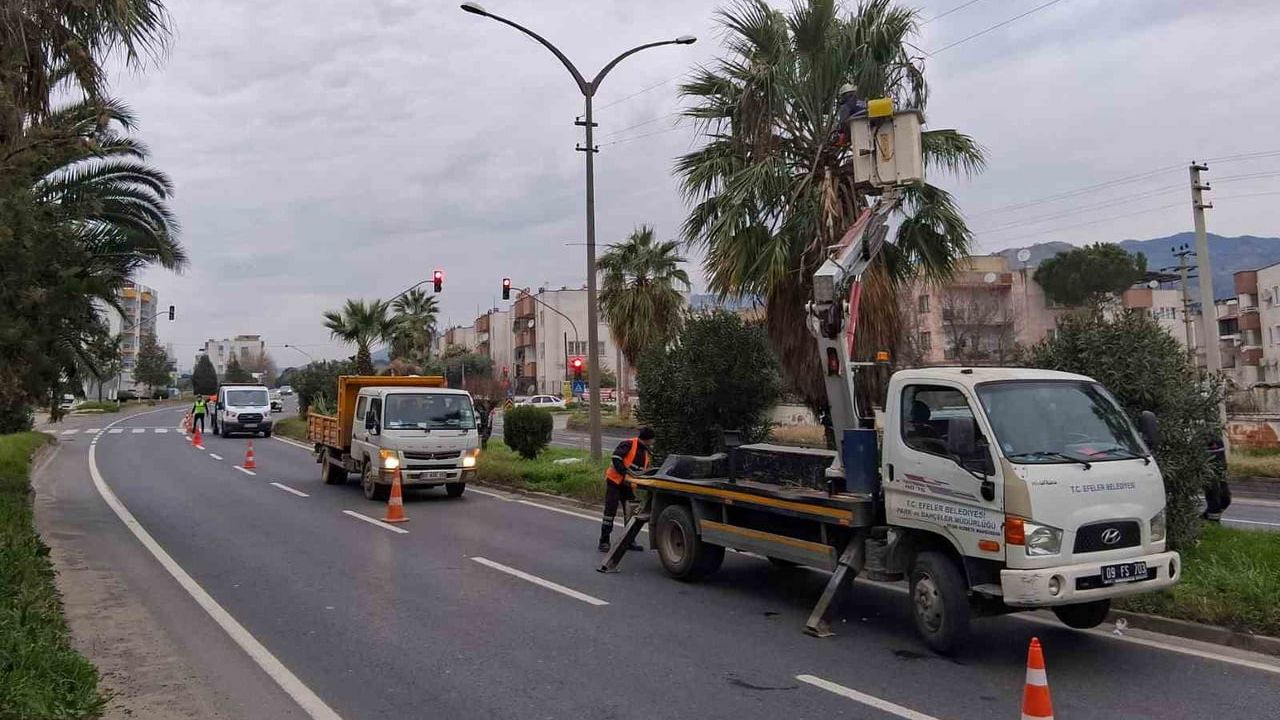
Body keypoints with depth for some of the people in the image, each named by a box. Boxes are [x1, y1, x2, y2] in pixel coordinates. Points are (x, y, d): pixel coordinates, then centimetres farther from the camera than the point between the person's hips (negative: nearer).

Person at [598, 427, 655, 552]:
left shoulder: (645, 451, 10)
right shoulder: (628, 445, -16)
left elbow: (644, 470, 16)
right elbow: (615, 459, -25)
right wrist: (625, 474, -29)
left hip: (628, 485, 8)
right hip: (614, 482, -8)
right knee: (610, 512, -5)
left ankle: (629, 541, 20)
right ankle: (604, 542, 0)